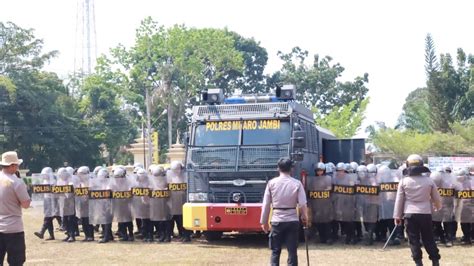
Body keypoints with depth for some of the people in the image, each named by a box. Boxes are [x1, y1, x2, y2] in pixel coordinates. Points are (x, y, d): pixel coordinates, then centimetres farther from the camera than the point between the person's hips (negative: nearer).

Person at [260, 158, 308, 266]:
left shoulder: (271, 183, -3)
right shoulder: (297, 183, -4)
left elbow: (266, 204, -1)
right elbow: (302, 204, -7)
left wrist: (264, 221, 8)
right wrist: (305, 217, 10)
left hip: (277, 221, 1)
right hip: (292, 221, 0)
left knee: (275, 251, 9)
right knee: (292, 251, 5)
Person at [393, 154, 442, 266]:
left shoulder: (404, 181, -3)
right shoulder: (429, 180, 0)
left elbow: (399, 200, -2)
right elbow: (436, 198, 9)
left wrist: (397, 216, 6)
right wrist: (438, 207, 32)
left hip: (410, 214, -1)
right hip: (425, 214, 1)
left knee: (414, 239, 5)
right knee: (429, 239, 12)